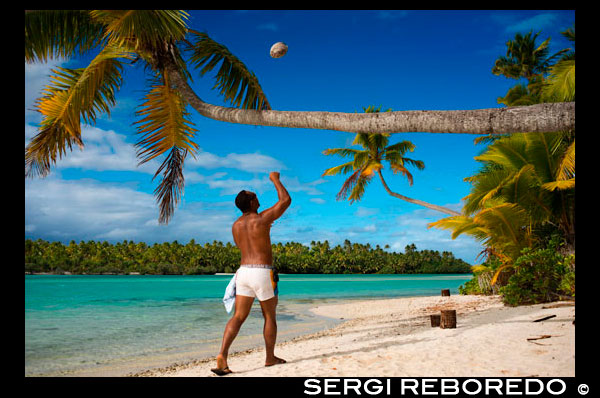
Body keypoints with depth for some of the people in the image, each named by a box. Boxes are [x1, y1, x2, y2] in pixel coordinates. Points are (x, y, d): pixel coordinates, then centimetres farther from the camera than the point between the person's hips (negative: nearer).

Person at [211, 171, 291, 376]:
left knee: (238, 317, 4)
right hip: (262, 272, -5)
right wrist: (275, 179, 10)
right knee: (269, 316, 11)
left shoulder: (235, 225, 11)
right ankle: (270, 357, 22)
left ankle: (222, 355, -11)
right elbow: (286, 200, -2)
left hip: (243, 271, 5)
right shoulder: (262, 218, -9)